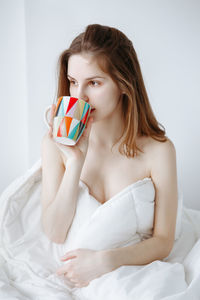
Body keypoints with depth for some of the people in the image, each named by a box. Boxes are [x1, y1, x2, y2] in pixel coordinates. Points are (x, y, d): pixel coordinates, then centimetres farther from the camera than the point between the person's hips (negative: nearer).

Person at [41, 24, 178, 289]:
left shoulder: (159, 150, -9)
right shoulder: (56, 144, -3)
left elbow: (163, 241, -5)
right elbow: (54, 233, -8)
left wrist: (106, 260, -20)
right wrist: (76, 161, -17)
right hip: (69, 276, 1)